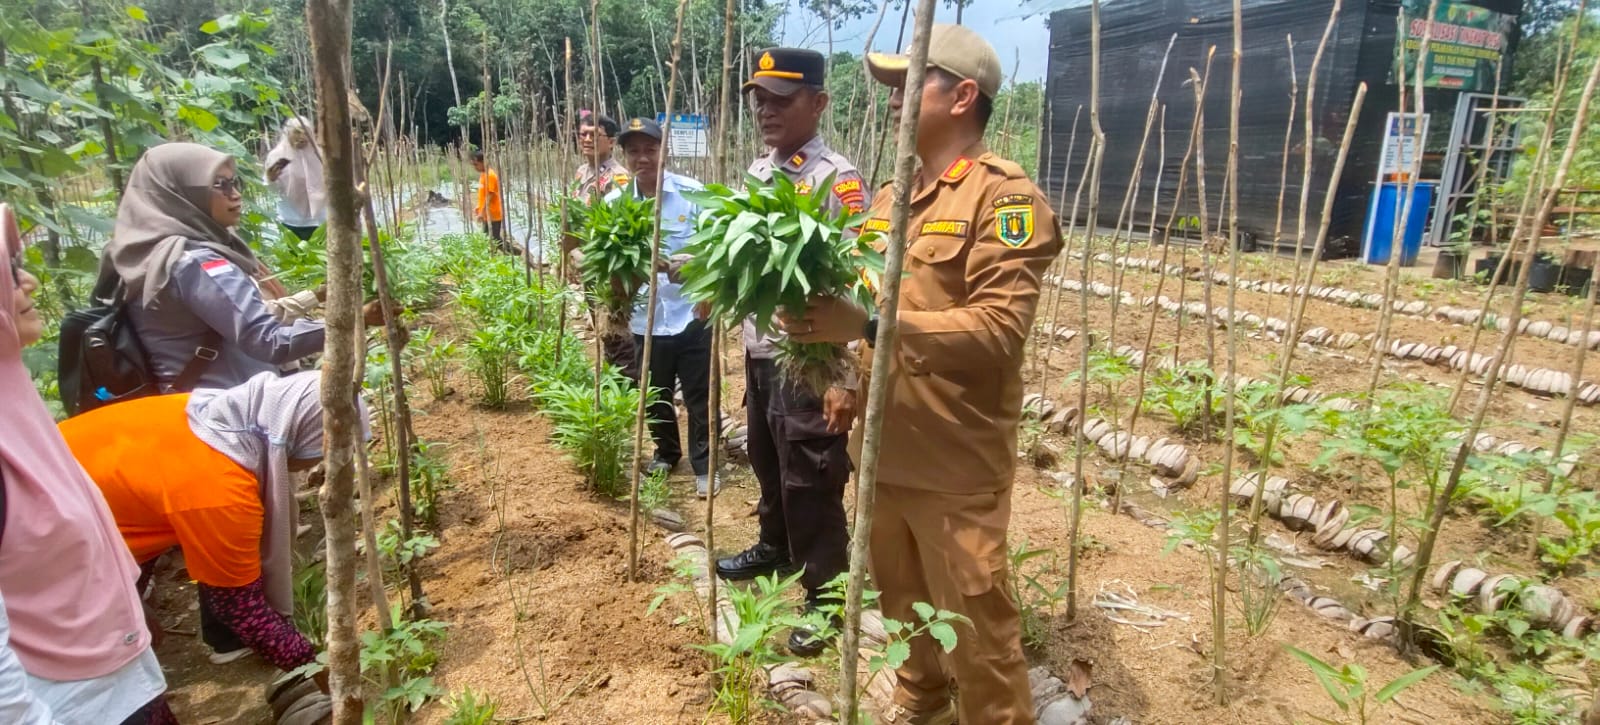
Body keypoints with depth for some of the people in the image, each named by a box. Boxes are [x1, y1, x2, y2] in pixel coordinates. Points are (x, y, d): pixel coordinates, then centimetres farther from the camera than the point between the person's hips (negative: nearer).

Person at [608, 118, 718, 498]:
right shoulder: (614, 202, 0)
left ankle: (704, 466, 22)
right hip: (645, 319, 3)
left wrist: (691, 263, -26)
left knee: (699, 396, 6)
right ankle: (666, 453, 41)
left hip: (692, 316, -3)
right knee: (655, 396, 19)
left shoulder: (693, 193, -8)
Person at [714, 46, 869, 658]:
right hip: (759, 350, 8)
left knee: (810, 484, 3)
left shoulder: (837, 179, -16)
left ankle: (825, 598, 22)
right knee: (766, 462, 25)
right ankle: (774, 548, 48)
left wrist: (845, 377, -22)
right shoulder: (757, 172, 10)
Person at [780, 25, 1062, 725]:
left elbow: (999, 327, -23)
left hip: (955, 462, -7)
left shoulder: (1004, 193, -12)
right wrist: (819, 311, -4)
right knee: (900, 599, 23)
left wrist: (870, 325, -28)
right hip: (882, 448, 7)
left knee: (974, 620, 7)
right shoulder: (889, 198, 13)